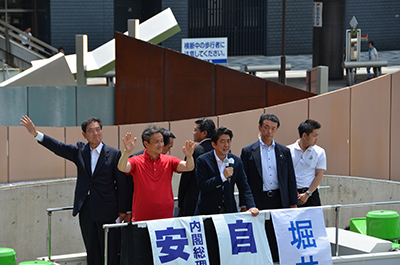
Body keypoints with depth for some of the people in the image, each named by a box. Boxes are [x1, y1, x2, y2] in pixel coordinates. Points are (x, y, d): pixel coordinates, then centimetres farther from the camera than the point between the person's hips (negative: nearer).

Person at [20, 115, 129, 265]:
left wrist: (122, 211, -4)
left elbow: (121, 184, -2)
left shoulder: (114, 154, -3)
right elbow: (59, 148, -3)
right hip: (86, 211, 4)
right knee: (92, 252, 10)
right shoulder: (80, 151, 7)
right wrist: (36, 134, -16)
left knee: (110, 253, -2)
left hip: (106, 211, -4)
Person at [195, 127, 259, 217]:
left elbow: (244, 188, 4)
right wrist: (223, 176, -21)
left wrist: (251, 207, -10)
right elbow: (203, 187, -14)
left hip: (230, 210, 3)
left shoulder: (236, 161, 5)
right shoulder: (202, 160, -6)